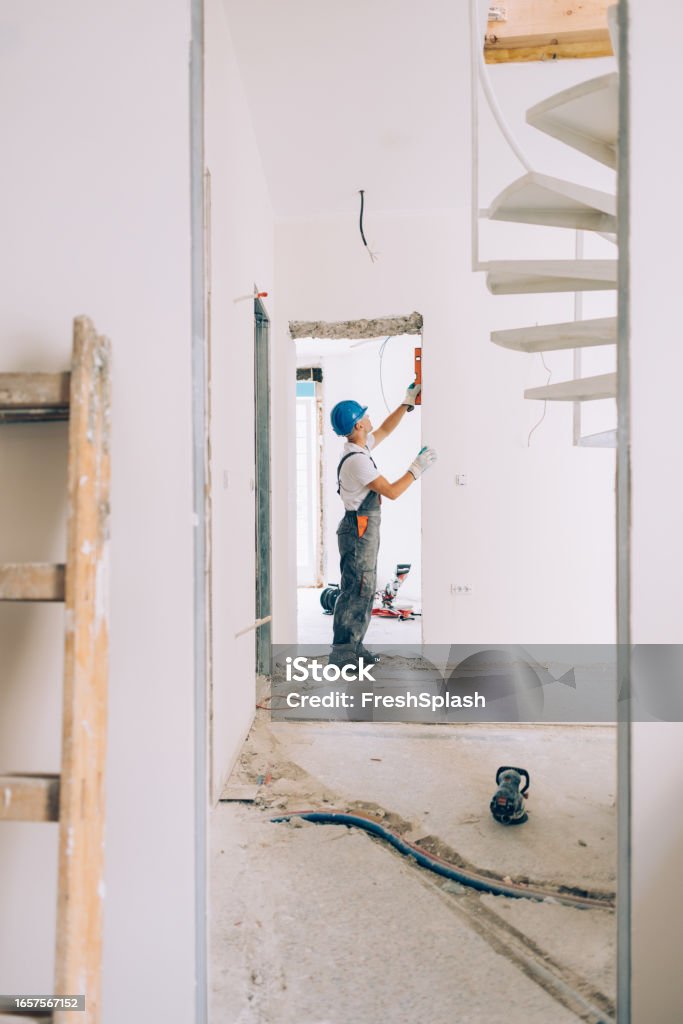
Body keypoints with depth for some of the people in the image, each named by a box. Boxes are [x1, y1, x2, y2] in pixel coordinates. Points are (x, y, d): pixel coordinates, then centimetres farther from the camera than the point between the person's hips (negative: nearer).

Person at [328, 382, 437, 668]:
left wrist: (407, 402, 24)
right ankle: (341, 653, 4)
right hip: (359, 531, -10)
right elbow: (392, 491, -21)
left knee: (365, 590, 16)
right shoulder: (357, 460, -22)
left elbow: (385, 430, 25)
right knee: (355, 591, -4)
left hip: (365, 529, 10)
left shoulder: (360, 448, 7)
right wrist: (417, 468, -12)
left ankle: (353, 647, 24)